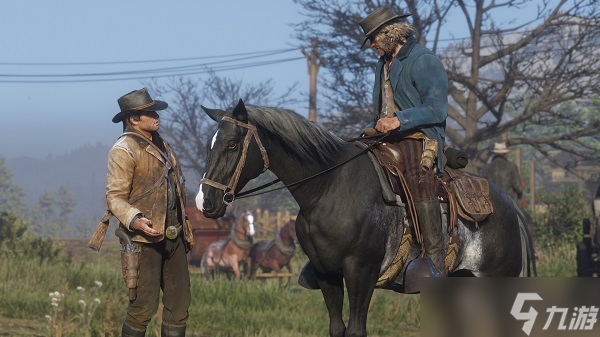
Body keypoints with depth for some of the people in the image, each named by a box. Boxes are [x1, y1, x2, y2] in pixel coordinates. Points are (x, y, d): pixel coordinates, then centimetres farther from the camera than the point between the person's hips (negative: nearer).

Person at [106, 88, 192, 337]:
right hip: (145, 237, -8)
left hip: (173, 236, 8)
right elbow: (114, 197, -15)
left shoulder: (161, 146, 15)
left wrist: (185, 227, 22)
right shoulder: (123, 150, -11)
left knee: (179, 303, 8)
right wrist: (135, 221, -31)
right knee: (144, 305, -7)